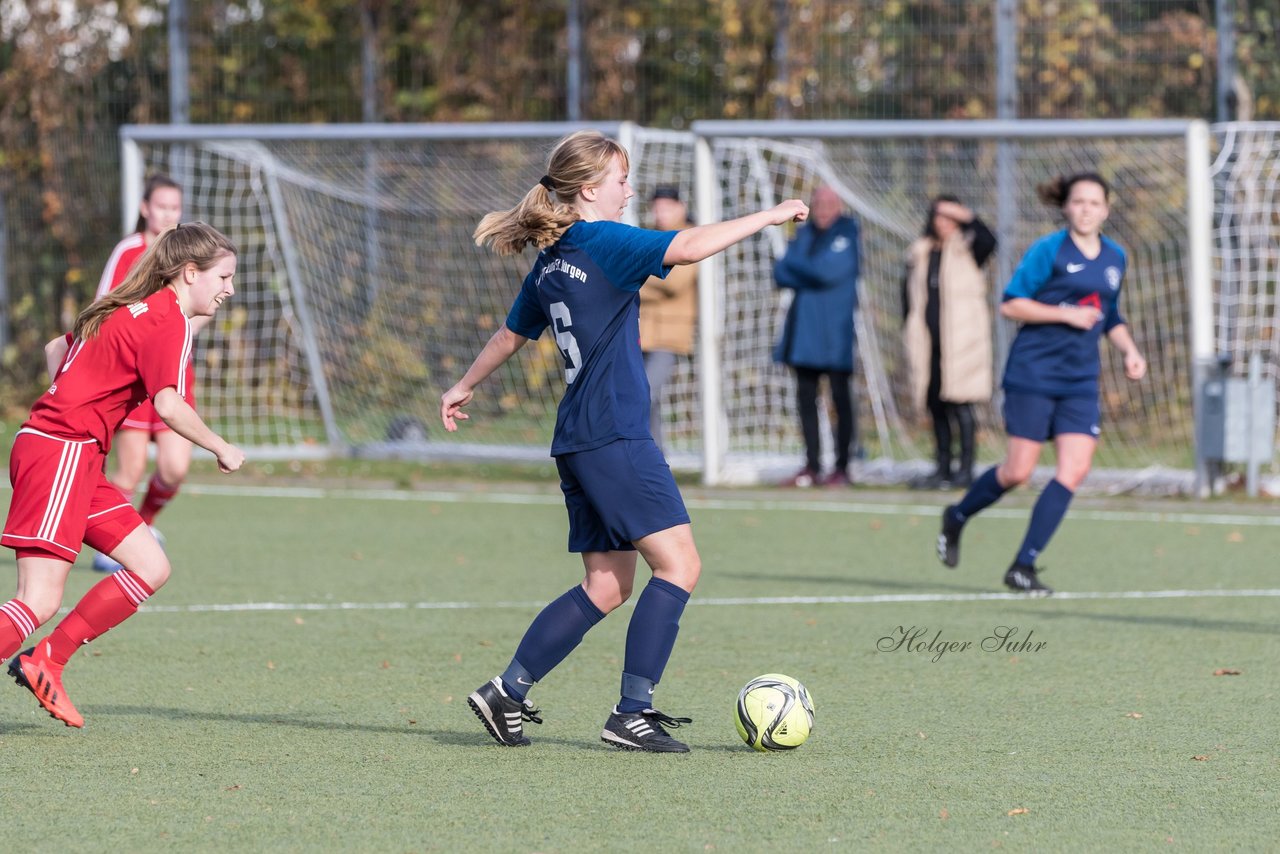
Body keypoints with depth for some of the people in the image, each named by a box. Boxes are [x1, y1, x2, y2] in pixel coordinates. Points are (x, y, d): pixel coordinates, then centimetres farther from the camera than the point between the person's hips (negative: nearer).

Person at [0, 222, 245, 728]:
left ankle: (46, 662, 7)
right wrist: (220, 449, -6)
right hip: (61, 454, -10)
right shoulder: (170, 321, -10)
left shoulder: (136, 310, 19)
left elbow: (56, 349, 29)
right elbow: (168, 406, -21)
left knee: (151, 568, 8)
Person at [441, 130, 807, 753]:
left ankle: (506, 694, 12)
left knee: (606, 587, 12)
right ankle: (632, 713, -12)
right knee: (678, 563, -9)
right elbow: (687, 248, -24)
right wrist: (769, 216, -15)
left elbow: (511, 333, 31)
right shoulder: (603, 243, -10)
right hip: (615, 437, -10)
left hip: (579, 442, 10)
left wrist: (465, 387, 48)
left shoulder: (551, 263, 16)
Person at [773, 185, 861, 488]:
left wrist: (794, 265, -3)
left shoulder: (848, 235, -3)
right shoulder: (805, 233, 15)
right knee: (805, 397, 5)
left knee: (841, 398, -2)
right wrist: (812, 277, -9)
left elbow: (830, 271, -16)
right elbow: (781, 274, 8)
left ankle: (842, 466, 1)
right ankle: (812, 465, 10)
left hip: (835, 331, -6)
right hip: (804, 328, 6)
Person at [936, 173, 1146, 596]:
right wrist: (1067, 314, -16)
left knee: (1075, 470, -10)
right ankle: (957, 517, 26)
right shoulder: (1048, 250, -7)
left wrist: (1130, 351, 9)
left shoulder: (1115, 257, 12)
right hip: (1034, 373, -5)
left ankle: (1023, 566, -5)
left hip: (1080, 381, 5)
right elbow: (1011, 304, -9)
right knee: (1018, 471, -4)